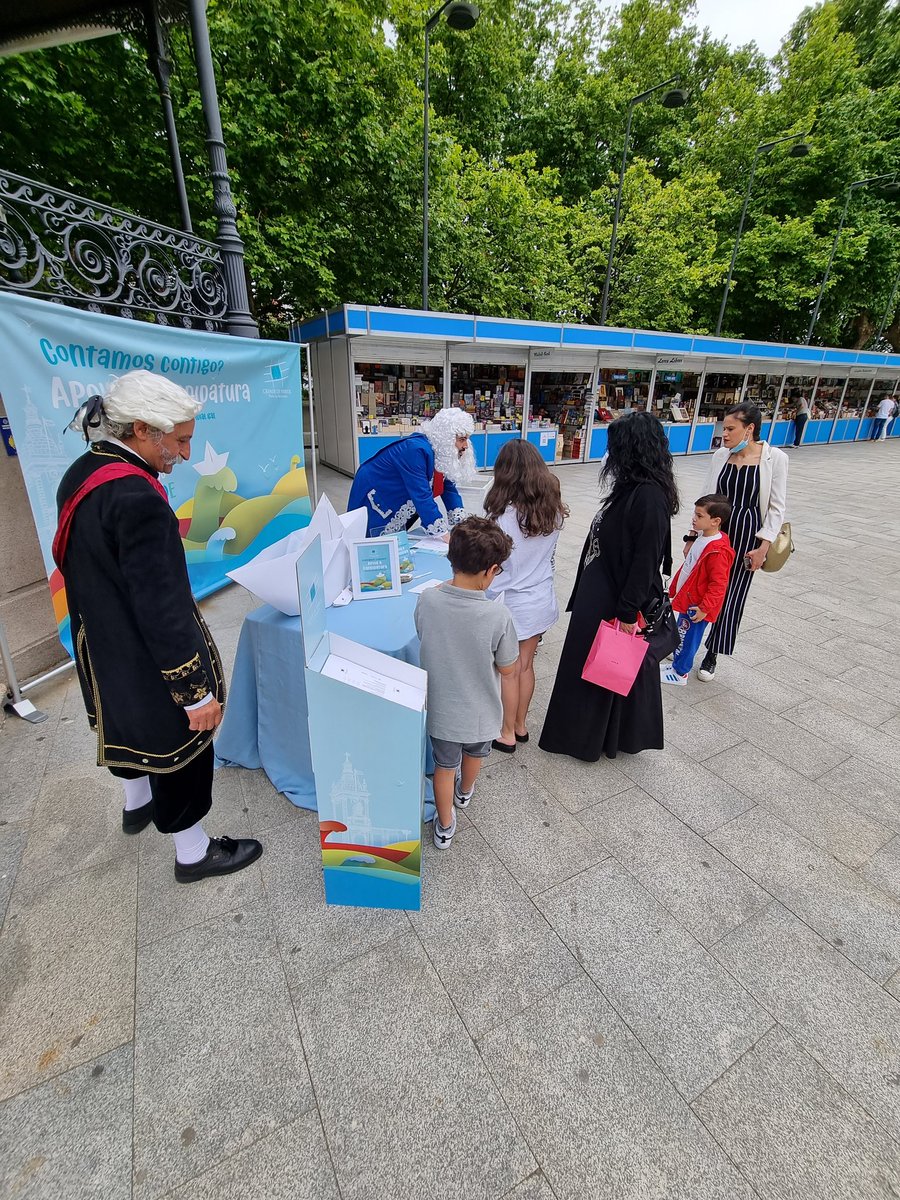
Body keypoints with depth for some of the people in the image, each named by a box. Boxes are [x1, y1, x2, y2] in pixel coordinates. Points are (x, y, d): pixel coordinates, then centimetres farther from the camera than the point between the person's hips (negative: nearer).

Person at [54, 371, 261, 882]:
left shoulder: (81, 476, 0)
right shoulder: (135, 498, -30)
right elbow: (162, 609, -29)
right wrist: (196, 691, -21)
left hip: (102, 652, 9)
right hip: (147, 667, -9)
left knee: (129, 727, 31)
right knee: (180, 750, 11)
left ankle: (137, 804, 58)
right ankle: (194, 853, 34)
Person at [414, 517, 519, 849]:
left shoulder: (426, 601, -21)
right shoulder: (497, 615, -29)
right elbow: (507, 668, -14)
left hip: (440, 708, 1)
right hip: (480, 712, 0)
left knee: (445, 765, 25)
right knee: (474, 753, 32)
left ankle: (445, 827, 43)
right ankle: (465, 793, 61)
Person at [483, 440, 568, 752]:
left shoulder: (506, 515, -23)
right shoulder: (552, 509, -3)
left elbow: (498, 569, -20)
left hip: (513, 605, -6)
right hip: (542, 600, 6)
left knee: (510, 672, 11)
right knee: (526, 666, 20)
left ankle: (507, 734, 29)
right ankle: (520, 725, 37)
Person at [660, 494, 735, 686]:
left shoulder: (718, 551, -25)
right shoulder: (701, 538, 3)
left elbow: (718, 584, -25)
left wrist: (705, 608, -23)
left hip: (696, 606, -9)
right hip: (686, 598, 9)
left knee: (687, 638, 5)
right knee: (682, 635, 21)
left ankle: (680, 673, 20)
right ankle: (677, 664, 37)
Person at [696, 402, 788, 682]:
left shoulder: (775, 458, -7)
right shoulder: (720, 456, 1)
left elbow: (777, 507, -5)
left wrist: (763, 546, -10)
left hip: (746, 533, -2)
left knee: (732, 594, 5)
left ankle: (712, 654, 20)